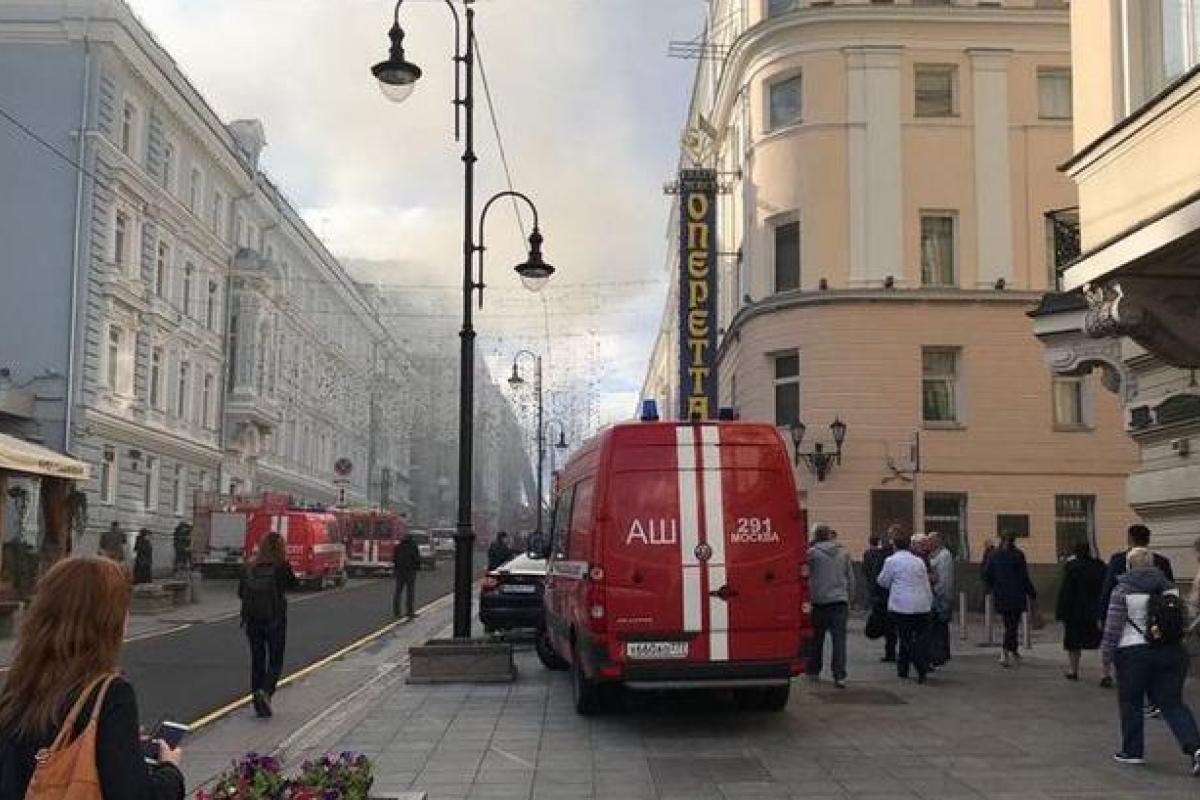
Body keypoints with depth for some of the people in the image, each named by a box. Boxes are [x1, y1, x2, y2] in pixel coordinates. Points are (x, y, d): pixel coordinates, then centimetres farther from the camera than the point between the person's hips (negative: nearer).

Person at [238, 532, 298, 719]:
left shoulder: (249, 567, 1)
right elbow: (294, 584, 5)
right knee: (275, 661, 7)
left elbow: (240, 593, 5)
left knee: (257, 660, 12)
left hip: (252, 620, 3)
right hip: (275, 619, -3)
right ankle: (266, 691, -17)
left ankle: (259, 703, 12)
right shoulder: (281, 566, -10)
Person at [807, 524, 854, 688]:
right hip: (840, 600, 2)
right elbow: (851, 578, 11)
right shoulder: (844, 553, 5)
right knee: (839, 638, -1)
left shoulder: (813, 552, -7)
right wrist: (849, 597, 17)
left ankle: (814, 671, 24)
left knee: (817, 638, 13)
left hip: (819, 602, -2)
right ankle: (840, 676, -9)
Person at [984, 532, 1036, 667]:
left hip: (1000, 597, 4)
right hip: (1016, 596, -4)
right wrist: (1032, 593, 2)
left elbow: (986, 576, 5)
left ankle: (1014, 652, 22)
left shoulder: (994, 555, 4)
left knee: (1009, 625, 16)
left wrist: (993, 590, 20)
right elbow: (1024, 577, -9)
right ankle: (1005, 652, -17)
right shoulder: (1018, 555, -8)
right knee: (1012, 625, -2)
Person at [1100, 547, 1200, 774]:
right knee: (1172, 702, 6)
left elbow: (1113, 627, -8)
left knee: (1131, 704, 10)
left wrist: (1106, 652, 1)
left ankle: (1132, 751, 16)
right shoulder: (1169, 587, 7)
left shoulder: (1122, 590, -7)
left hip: (1133, 653, -4)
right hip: (1171, 651, 4)